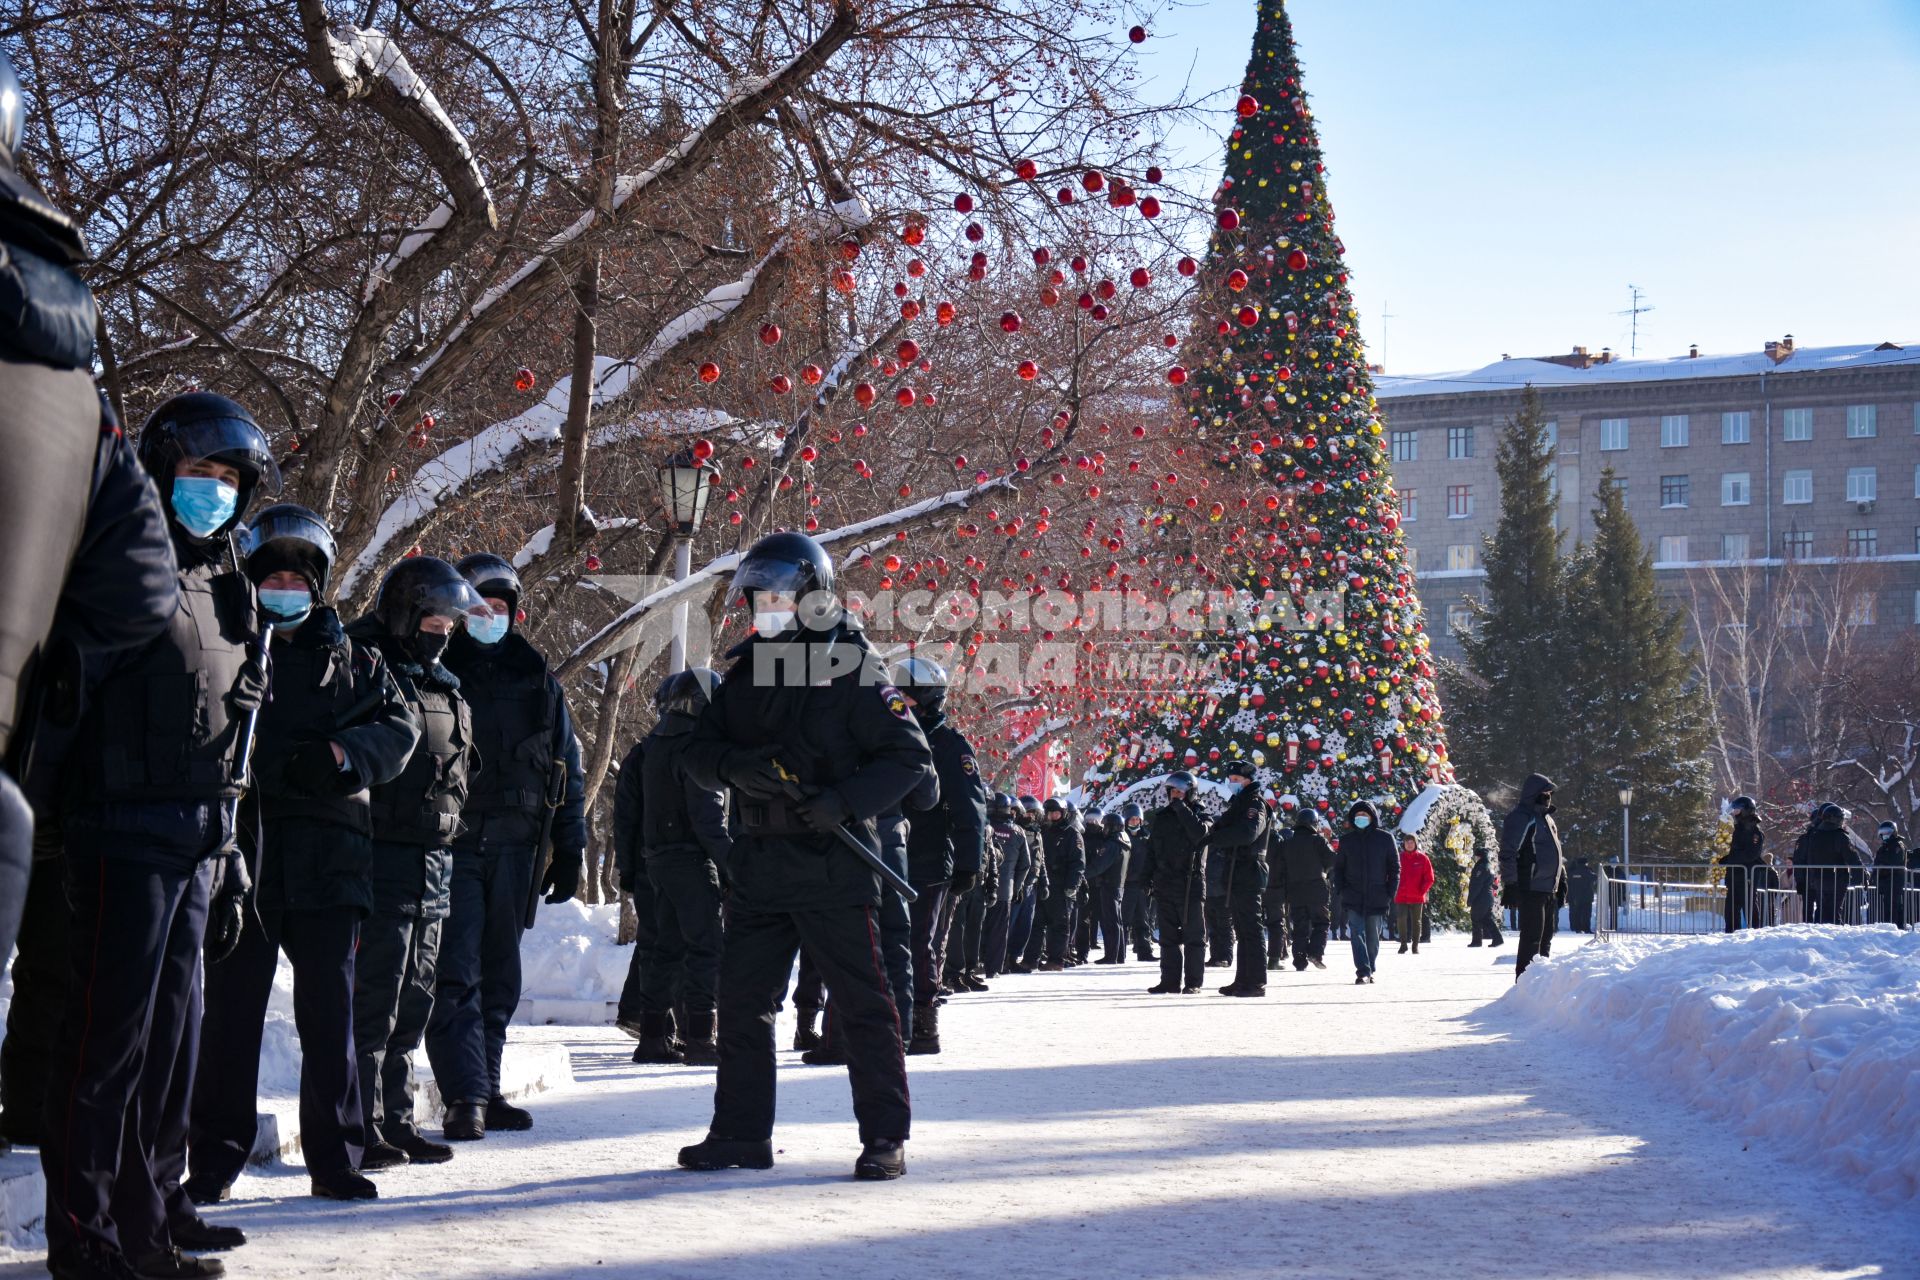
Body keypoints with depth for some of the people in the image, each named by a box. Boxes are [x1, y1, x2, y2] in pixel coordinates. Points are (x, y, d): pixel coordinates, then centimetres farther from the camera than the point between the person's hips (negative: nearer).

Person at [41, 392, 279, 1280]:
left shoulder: (222, 590, 19)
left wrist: (230, 866, 20)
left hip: (198, 841, 8)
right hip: (129, 831, -8)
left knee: (172, 1031, 12)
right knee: (111, 1030, -7)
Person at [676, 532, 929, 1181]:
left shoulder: (852, 671, -6)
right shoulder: (745, 670, 11)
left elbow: (910, 756, -7)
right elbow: (699, 750, 13)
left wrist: (845, 800, -20)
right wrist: (735, 765, -10)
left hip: (833, 864, -6)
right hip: (759, 863, 6)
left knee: (861, 1002, -3)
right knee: (743, 998, 8)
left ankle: (885, 1137, 4)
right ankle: (742, 1132, 18)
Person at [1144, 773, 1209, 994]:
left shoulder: (1198, 816, -1)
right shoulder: (1161, 817, 13)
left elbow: (1199, 832, -25)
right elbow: (1151, 850, 16)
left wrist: (1180, 806, -18)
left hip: (1191, 885, -5)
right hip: (1164, 884, 5)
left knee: (1193, 934, -1)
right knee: (1168, 935, 8)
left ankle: (1193, 982, 2)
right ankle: (1170, 980, 13)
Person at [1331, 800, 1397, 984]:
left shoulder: (1385, 839, 3)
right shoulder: (1346, 840, 8)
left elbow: (1394, 867, 6)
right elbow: (1338, 867, 13)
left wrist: (1391, 892, -2)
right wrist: (1339, 891, 0)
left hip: (1377, 898, 0)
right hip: (1353, 897, 0)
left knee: (1373, 937, 7)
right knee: (1358, 934, -11)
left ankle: (1370, 971, 20)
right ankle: (1363, 971, -16)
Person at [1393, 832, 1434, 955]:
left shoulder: (1422, 859, 0)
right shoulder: (1399, 858, 2)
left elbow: (1429, 878, 1)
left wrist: (1423, 891, -8)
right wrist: (1396, 890, -5)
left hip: (1417, 897, -1)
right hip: (1401, 896, 1)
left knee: (1416, 921, 6)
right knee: (1401, 920, -3)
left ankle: (1415, 945, 14)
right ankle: (1403, 944, 8)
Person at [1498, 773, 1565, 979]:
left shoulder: (1546, 818, 19)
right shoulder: (1521, 817, -12)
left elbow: (1556, 852, 28)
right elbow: (1508, 853, -18)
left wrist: (1562, 880, 24)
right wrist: (1510, 883, -22)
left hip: (1548, 890, 10)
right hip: (1530, 890, -10)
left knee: (1545, 938, 15)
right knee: (1532, 937, -10)